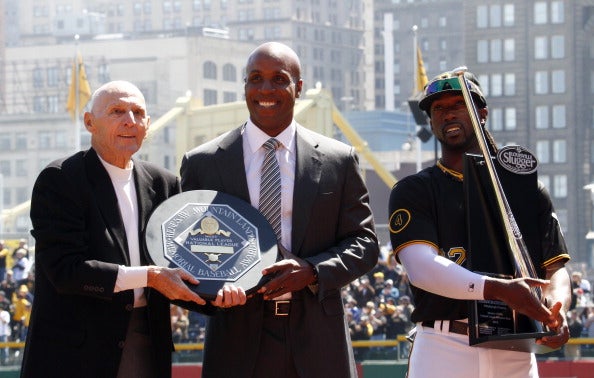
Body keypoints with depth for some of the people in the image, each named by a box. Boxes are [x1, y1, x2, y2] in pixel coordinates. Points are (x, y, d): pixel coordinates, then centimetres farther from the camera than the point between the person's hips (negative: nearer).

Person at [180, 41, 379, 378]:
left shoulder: (339, 160, 7)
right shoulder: (203, 163, 6)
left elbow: (364, 243, 6)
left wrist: (312, 271, -12)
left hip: (318, 345, 1)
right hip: (238, 344, 0)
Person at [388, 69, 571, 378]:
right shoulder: (412, 191, 6)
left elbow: (556, 267, 9)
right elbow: (421, 267, -10)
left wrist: (558, 308, -16)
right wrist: (499, 289, -24)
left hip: (515, 352, 3)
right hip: (443, 349, -2)